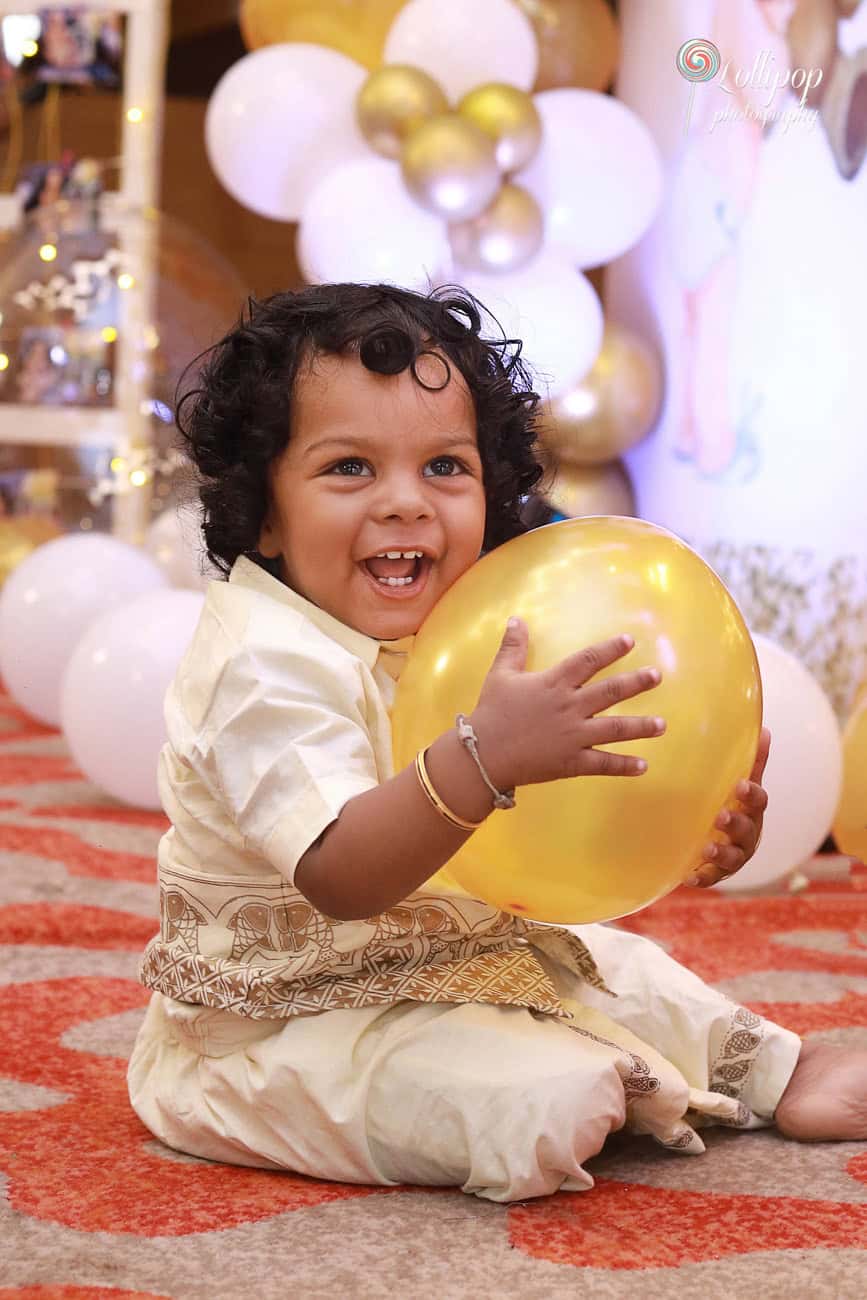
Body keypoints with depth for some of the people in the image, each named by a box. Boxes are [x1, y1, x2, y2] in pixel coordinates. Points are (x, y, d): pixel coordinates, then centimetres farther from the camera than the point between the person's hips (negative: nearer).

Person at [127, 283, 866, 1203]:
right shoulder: (265, 665, -26)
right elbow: (341, 876, -36)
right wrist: (485, 757, -48)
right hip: (290, 1016, -9)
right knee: (547, 1099, -24)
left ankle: (773, 1072, 36)